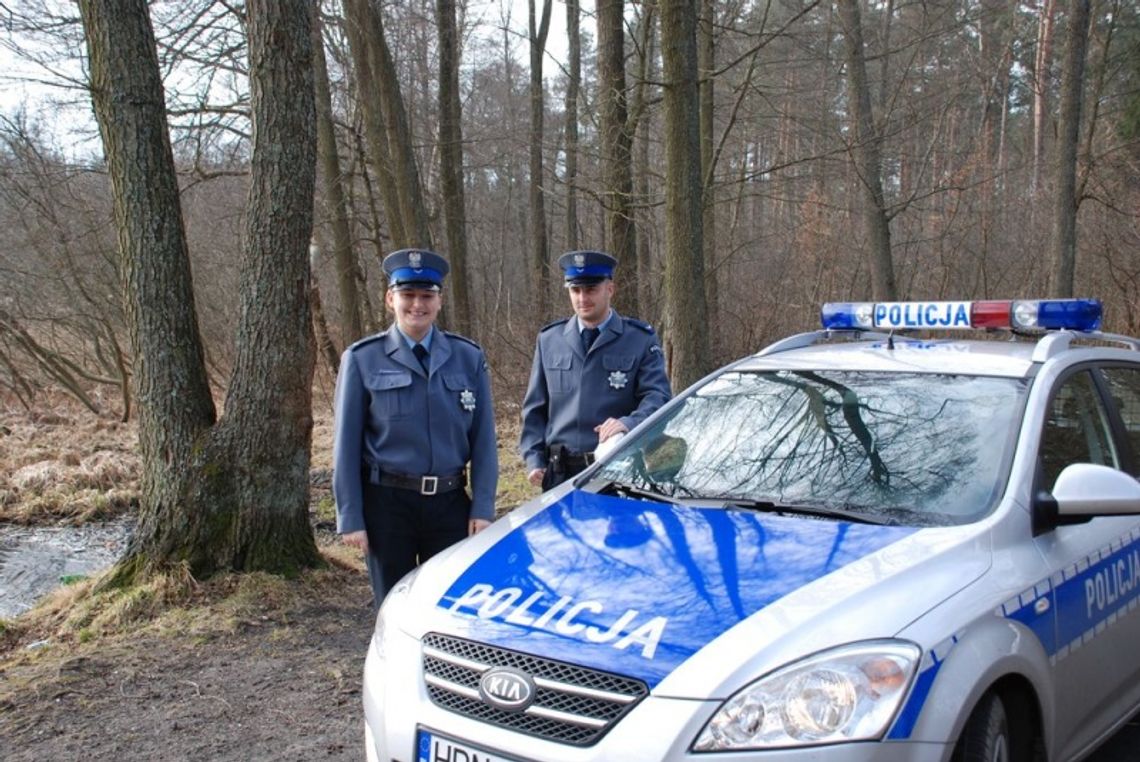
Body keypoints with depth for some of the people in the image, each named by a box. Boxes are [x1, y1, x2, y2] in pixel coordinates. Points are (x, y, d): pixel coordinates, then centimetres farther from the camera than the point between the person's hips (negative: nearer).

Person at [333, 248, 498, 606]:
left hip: (450, 501, 2)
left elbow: (483, 438, 2)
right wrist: (350, 518, -4)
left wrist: (482, 508, -3)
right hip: (387, 503, -1)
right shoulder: (362, 360, -2)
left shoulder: (468, 357, 3)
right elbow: (346, 443, -2)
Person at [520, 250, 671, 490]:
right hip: (560, 474, 3)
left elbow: (657, 395, -8)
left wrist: (629, 423, -28)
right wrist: (534, 460, 2)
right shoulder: (549, 340, 11)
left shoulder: (641, 339, 2)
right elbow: (534, 408, 13)